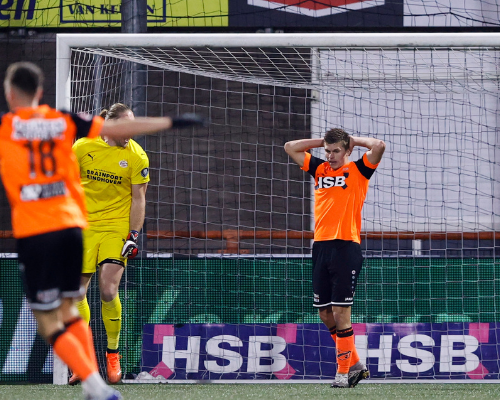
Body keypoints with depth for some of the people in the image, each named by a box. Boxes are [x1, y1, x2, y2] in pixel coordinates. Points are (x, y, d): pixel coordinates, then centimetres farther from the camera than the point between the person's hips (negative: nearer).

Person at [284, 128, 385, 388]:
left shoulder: (357, 171, 2)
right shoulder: (319, 169, 16)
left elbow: (378, 146, -13)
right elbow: (290, 147, 23)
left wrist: (354, 140, 2)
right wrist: (322, 142, 16)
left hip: (346, 247, -6)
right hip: (321, 247, 6)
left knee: (341, 313, -8)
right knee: (325, 313, 8)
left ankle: (343, 373, -3)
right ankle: (355, 364, 20)